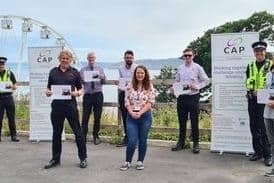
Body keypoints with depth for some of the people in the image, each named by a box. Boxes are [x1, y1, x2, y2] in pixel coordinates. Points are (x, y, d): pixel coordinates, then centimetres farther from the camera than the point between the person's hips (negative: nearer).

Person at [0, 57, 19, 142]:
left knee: (11, 117, 2)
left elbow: (15, 87, 7)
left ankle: (13, 135, 8)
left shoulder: (9, 73, 6)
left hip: (8, 96, 0)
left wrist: (11, 85, -14)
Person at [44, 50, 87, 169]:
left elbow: (80, 89, 7)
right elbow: (49, 88, 14)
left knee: (77, 132, 2)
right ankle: (55, 159, 25)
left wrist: (76, 93, -14)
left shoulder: (74, 72, 4)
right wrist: (48, 92, -7)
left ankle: (83, 158, 14)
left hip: (71, 105, -2)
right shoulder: (53, 72, 9)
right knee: (56, 133, 11)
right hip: (56, 106, 3)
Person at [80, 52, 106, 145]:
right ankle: (84, 136, 9)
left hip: (98, 94, 1)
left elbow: (103, 81, 4)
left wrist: (102, 78, -18)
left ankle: (96, 136, 16)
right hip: (87, 95, -1)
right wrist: (81, 79, -20)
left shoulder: (100, 69, 11)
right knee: (85, 116, -1)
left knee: (97, 117, 4)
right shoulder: (83, 70, 8)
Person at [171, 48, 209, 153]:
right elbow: (176, 81, 16)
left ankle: (195, 143, 13)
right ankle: (181, 142, 24)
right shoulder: (180, 68, 8)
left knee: (194, 121, 2)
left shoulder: (197, 67, -1)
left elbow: (206, 80, 2)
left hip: (193, 97, -3)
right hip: (181, 97, 3)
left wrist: (197, 86, -13)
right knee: (182, 121, 11)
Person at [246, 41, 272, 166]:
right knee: (254, 127, 9)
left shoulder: (270, 65, 0)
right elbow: (248, 83, 9)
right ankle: (258, 152, 21)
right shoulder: (250, 66, 12)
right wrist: (252, 91, -9)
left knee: (264, 128, -5)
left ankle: (267, 155, 4)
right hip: (252, 100, 5)